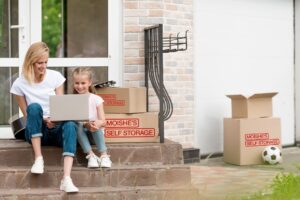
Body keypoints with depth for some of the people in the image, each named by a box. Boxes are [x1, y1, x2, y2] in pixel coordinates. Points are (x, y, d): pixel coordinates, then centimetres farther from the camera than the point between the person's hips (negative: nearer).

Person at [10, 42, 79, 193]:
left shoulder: (55, 77, 2)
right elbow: (27, 114, -1)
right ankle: (38, 158, -31)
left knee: (70, 125, -35)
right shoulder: (20, 84, -2)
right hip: (36, 132, -1)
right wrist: (43, 120, -21)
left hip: (56, 128, 1)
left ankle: (66, 179, -50)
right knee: (34, 107, -32)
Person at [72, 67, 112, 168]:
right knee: (77, 125, -33)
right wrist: (86, 124, -31)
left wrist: (98, 123, -34)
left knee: (96, 125, -34)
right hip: (80, 130, 0)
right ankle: (91, 155, -37)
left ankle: (104, 155, -35)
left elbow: (103, 121, -8)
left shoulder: (96, 99, -2)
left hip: (94, 130, 0)